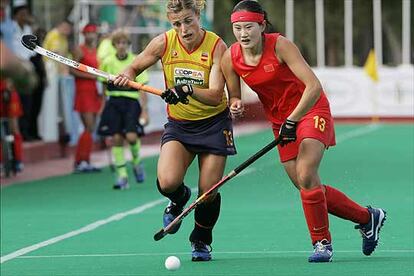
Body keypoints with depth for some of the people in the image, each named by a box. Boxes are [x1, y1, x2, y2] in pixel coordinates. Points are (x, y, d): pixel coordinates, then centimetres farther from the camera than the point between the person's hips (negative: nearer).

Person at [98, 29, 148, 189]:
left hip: (131, 102, -2)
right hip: (113, 102, 2)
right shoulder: (107, 62, 5)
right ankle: (122, 176, 1)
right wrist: (104, 105, 15)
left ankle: (137, 162, 13)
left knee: (131, 136, -18)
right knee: (116, 138, -5)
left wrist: (144, 111, -7)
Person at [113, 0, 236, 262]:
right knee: (167, 183, -22)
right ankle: (179, 199, 17)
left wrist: (188, 89, -43)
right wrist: (126, 76, -17)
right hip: (178, 123, 2)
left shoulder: (217, 46, -18)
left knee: (208, 192, -3)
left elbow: (215, 96, -25)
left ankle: (202, 241, 28)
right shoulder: (164, 42, -10)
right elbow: (135, 67, 6)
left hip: (213, 123, -1)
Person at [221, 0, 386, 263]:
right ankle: (367, 217, 23)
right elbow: (234, 98, 4)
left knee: (306, 176, -23)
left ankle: (322, 242, -6)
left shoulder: (280, 45, -23)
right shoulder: (231, 59, -9)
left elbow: (314, 87, -27)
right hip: (281, 120, 6)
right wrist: (236, 105, -20)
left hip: (311, 111, -6)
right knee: (308, 188, 4)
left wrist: (293, 120, -32)